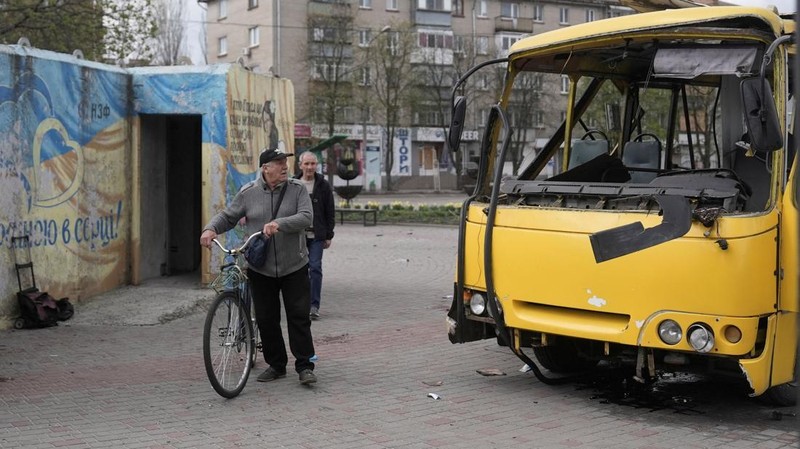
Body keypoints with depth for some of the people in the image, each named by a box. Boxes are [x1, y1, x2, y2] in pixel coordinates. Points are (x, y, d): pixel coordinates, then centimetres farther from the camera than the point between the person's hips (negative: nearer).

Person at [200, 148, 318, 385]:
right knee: (266, 320, 8)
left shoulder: (297, 189, -3)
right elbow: (227, 216, 7)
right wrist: (210, 229, -13)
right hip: (260, 269, 2)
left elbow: (306, 217, -15)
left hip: (294, 267, -1)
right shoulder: (248, 193, 1)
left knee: (299, 317, 0)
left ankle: (305, 366, 8)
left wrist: (279, 224, -30)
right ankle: (276, 365, 22)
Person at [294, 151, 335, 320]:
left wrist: (329, 236, 0)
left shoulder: (323, 185, 2)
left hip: (317, 236, -1)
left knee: (315, 268, -7)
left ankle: (314, 305, -4)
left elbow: (330, 213, 5)